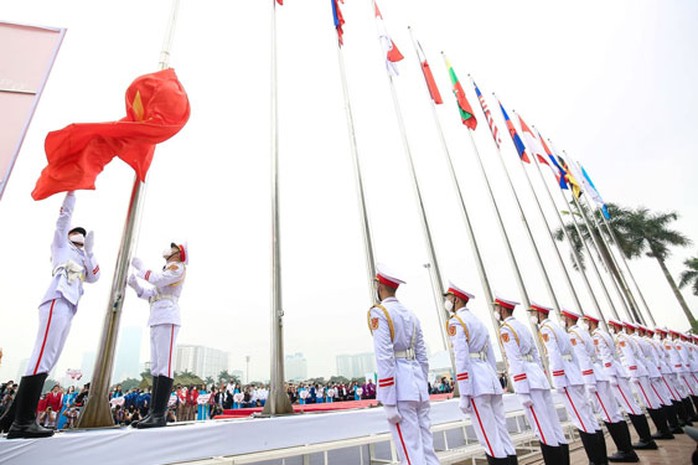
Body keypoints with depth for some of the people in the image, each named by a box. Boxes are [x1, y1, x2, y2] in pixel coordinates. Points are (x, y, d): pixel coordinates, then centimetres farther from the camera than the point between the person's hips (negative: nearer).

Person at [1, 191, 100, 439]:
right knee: (43, 358, -16)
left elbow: (94, 277, 14)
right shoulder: (61, 245, 18)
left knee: (46, 361, 3)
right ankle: (23, 422, -19)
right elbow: (64, 218, 10)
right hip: (57, 302, -8)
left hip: (68, 308, 8)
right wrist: (71, 191, 10)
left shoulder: (81, 261, 32)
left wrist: (89, 251, 12)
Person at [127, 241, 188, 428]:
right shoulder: (166, 270, 27)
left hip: (167, 319, -9)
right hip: (156, 320, 9)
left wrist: (140, 267, -2)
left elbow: (158, 280, -15)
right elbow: (150, 295, 23)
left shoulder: (178, 267, 1)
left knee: (164, 365, -13)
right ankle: (153, 411, 7)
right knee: (156, 367, 5)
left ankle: (160, 414, -15)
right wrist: (135, 285, 11)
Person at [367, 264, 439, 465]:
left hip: (399, 388, -8)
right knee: (427, 447, 13)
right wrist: (421, 387, 22)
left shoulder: (379, 312, -9)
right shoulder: (411, 314, 14)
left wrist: (389, 403, -16)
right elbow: (422, 356, 15)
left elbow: (385, 359, -17)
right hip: (417, 383, 8)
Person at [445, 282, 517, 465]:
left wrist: (464, 395, -16)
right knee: (502, 433, 12)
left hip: (475, 380, -9)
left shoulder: (456, 321, -7)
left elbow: (462, 359, -16)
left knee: (489, 439, -2)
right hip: (490, 376, 9)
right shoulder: (478, 321, 20)